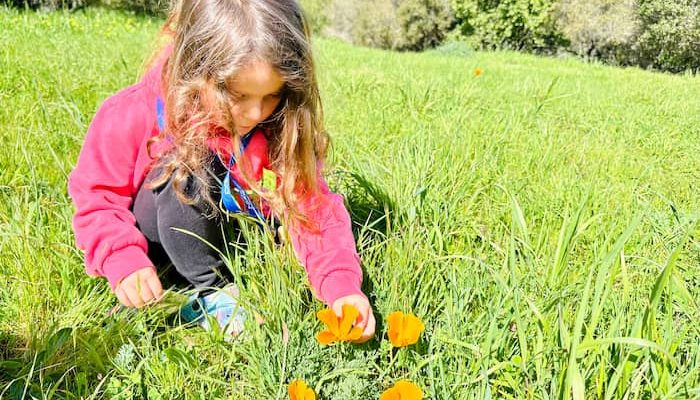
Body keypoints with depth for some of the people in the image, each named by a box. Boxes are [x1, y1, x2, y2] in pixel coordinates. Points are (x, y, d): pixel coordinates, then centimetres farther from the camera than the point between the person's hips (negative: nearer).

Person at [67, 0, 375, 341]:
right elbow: (96, 198, -13)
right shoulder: (134, 117, -23)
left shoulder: (280, 126, -19)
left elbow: (313, 206, -23)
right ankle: (213, 295, -17)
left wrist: (342, 286, -37)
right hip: (162, 258, -2)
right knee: (187, 170, -32)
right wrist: (123, 262, -31)